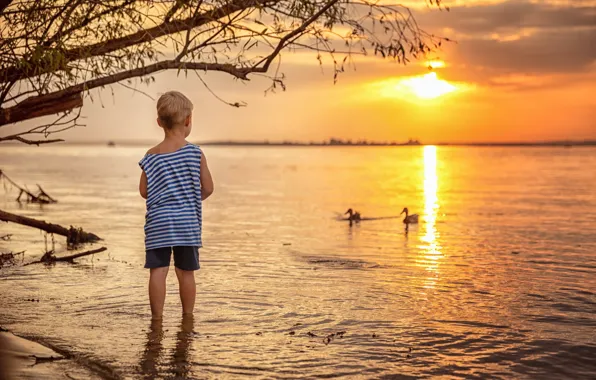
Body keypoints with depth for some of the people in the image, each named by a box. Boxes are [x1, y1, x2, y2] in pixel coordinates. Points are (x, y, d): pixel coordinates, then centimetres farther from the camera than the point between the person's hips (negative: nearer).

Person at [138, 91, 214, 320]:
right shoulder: (195, 153, -4)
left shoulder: (152, 156, 0)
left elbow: (144, 191, 2)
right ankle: (188, 317, 19)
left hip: (158, 222, 0)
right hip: (187, 222, 0)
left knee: (158, 271, 2)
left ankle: (157, 318, 4)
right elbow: (207, 188, -1)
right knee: (186, 272, 9)